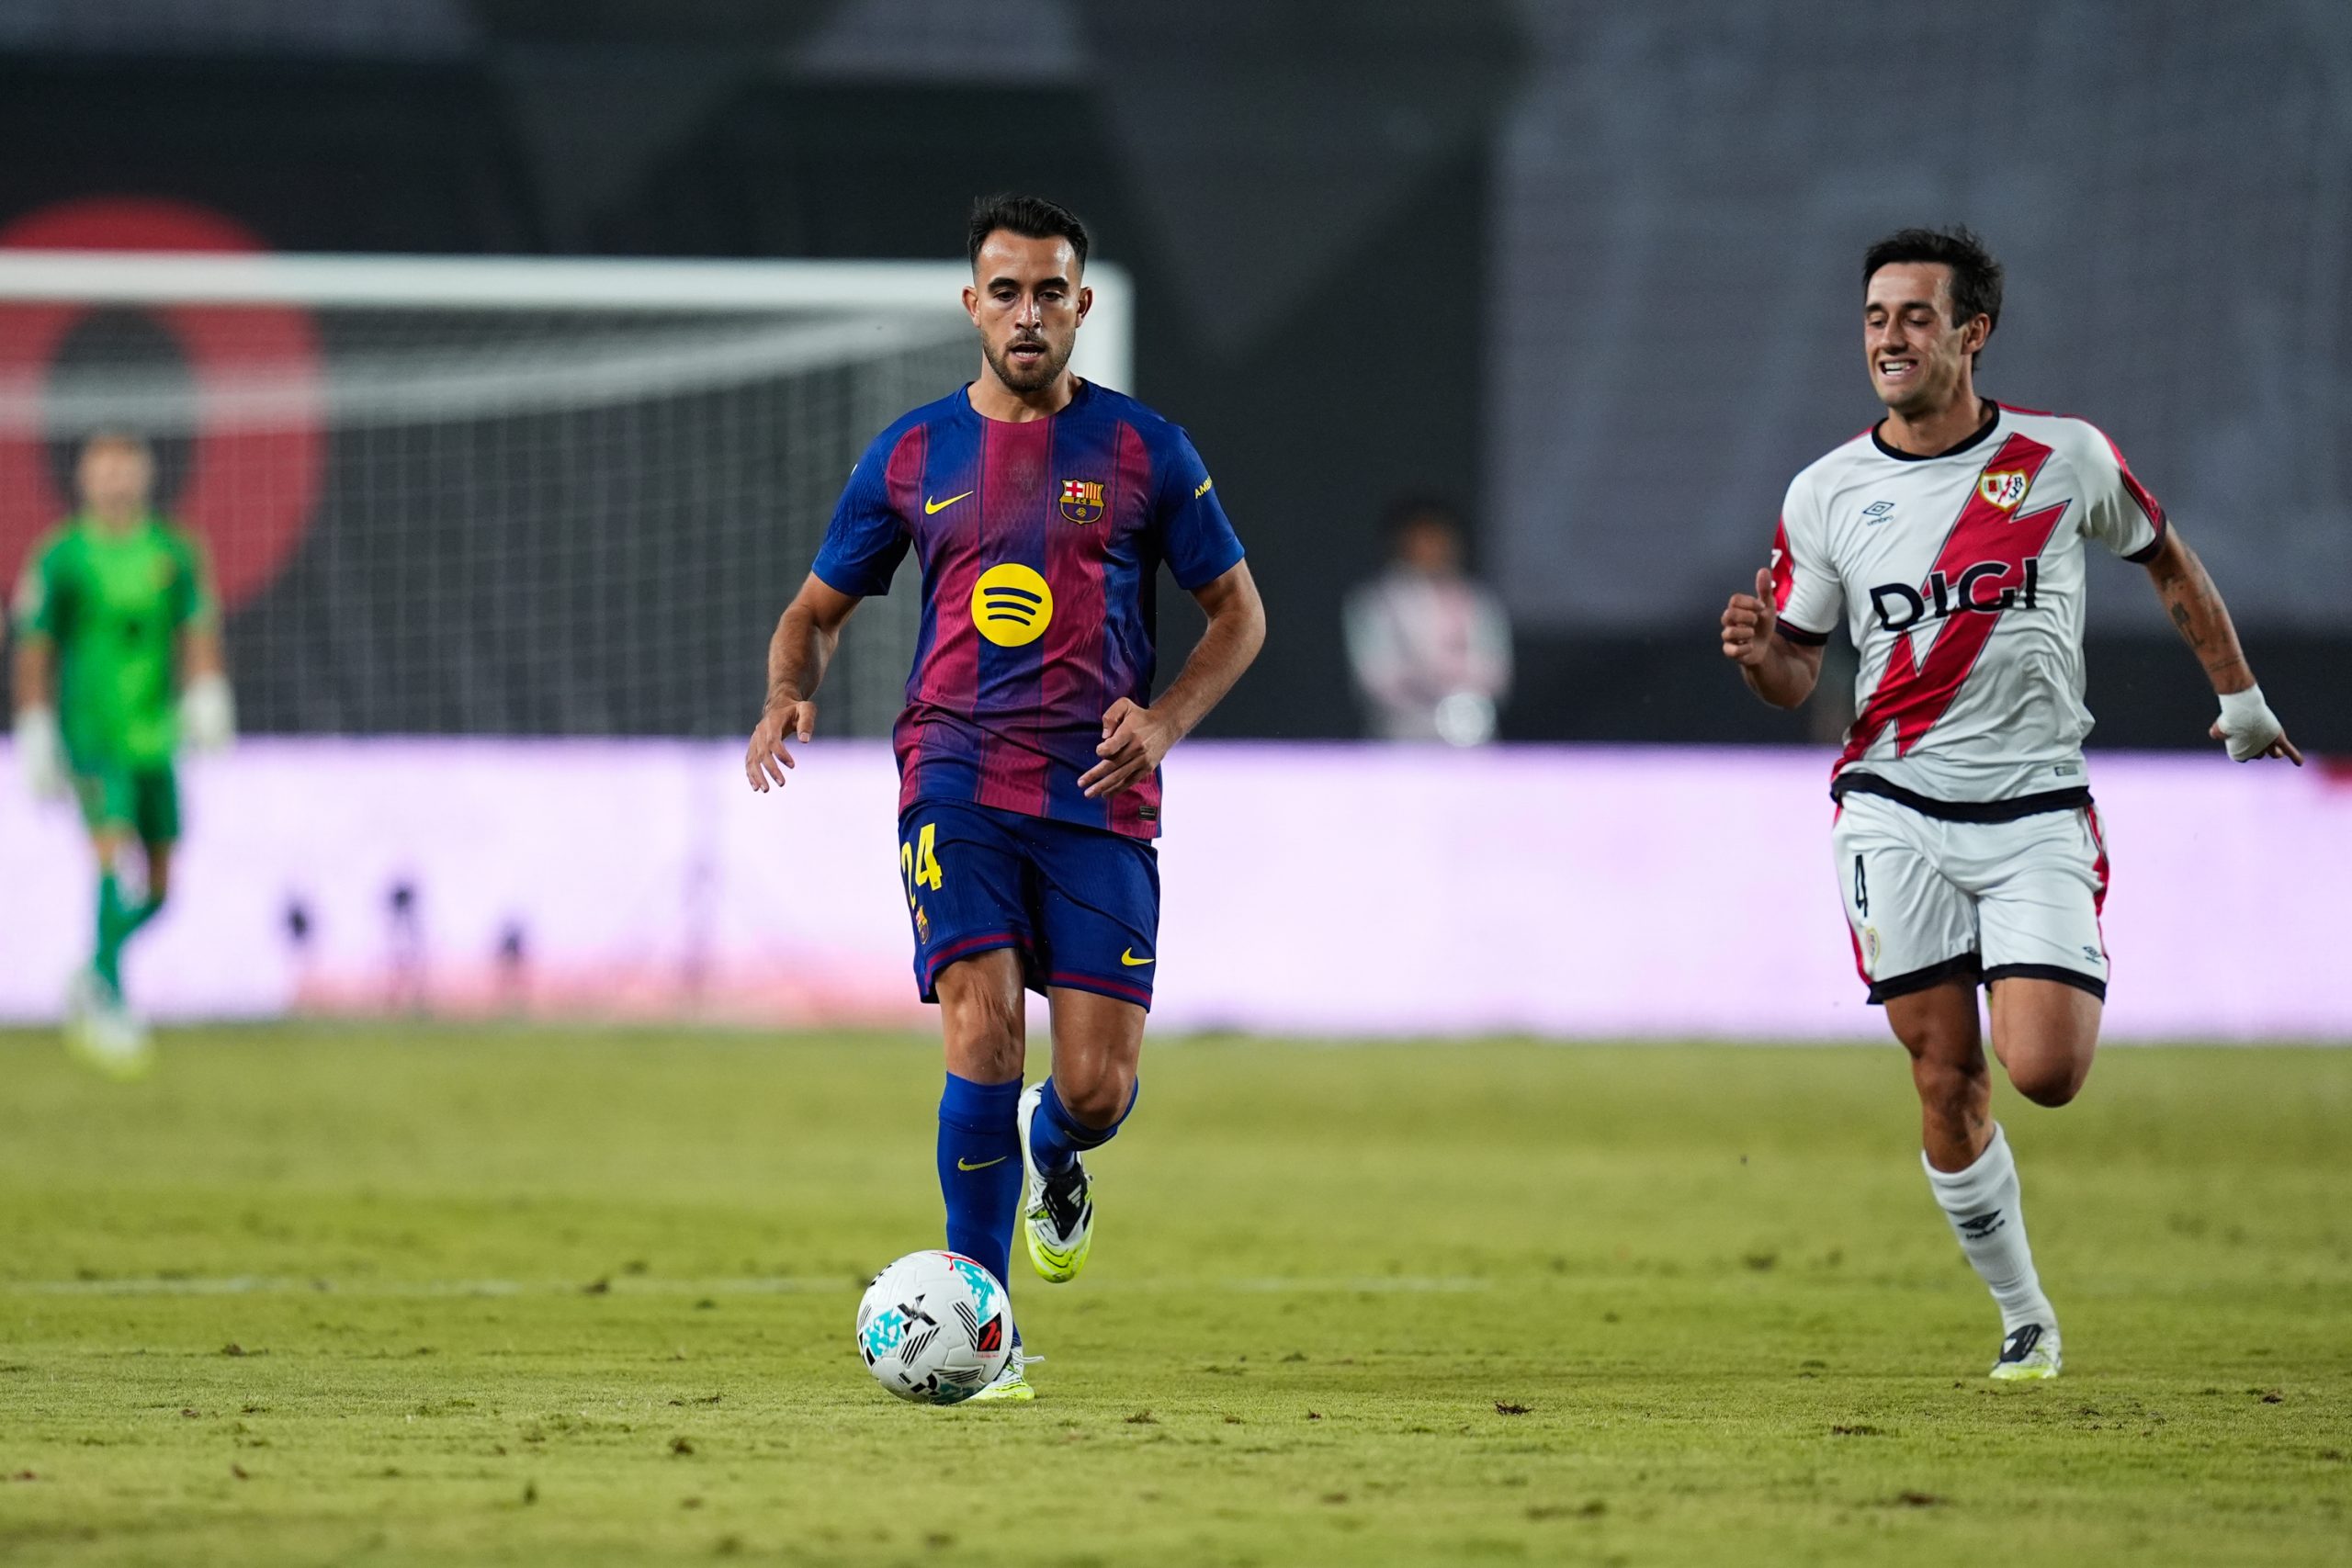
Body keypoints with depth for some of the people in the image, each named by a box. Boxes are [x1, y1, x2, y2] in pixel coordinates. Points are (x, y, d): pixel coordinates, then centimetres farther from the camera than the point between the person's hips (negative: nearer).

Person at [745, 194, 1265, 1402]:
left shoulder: (1143, 451, 5)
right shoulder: (911, 455, 9)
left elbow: (1237, 610, 11)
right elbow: (819, 607, 18)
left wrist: (1165, 721, -7)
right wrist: (787, 697, -5)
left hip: (1099, 795, 0)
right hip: (956, 780, 0)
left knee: (1096, 1088, -6)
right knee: (984, 1037, -18)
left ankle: (1053, 1151, 34)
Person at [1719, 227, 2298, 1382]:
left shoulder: (2068, 459, -2)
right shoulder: (1824, 495, 0)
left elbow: (2167, 562, 16)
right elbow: (1796, 678, 6)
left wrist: (2240, 697, 22)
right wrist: (1758, 654, -17)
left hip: (2038, 814, -1)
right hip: (1896, 814, 1)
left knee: (2044, 1072, -16)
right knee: (1948, 1087, -3)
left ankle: (2070, 998, 22)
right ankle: (2025, 1320, 14)